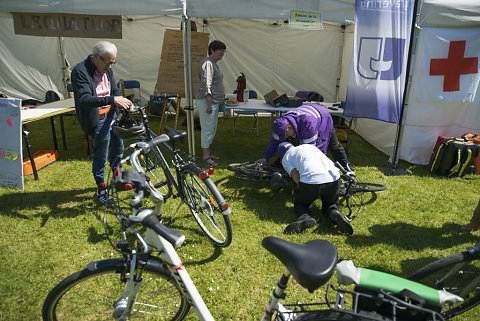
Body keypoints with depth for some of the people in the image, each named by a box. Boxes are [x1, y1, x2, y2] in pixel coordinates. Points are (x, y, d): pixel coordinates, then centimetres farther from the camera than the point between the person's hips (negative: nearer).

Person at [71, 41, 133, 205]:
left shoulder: (107, 70, 6)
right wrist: (112, 99, -38)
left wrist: (123, 101, -8)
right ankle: (101, 189, 22)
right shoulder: (80, 71, -18)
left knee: (118, 149, 20)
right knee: (100, 156, 2)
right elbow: (85, 99, -28)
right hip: (98, 120, -8)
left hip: (112, 115, 8)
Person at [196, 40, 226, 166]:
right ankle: (206, 156, 7)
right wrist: (209, 104, -25)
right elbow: (205, 86, -23)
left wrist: (222, 99, 23)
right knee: (207, 129, -3)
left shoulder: (214, 64, 16)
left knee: (212, 129, 16)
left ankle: (208, 152, 28)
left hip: (214, 102, 11)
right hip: (206, 102, -11)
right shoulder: (208, 64, -16)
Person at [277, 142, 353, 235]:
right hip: (334, 180, 4)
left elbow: (296, 178, 2)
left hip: (310, 181, -4)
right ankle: (335, 213, -4)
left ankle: (305, 218, -7)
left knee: (299, 204, 25)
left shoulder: (285, 158, 18)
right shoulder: (310, 146, 34)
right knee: (330, 205, 30)